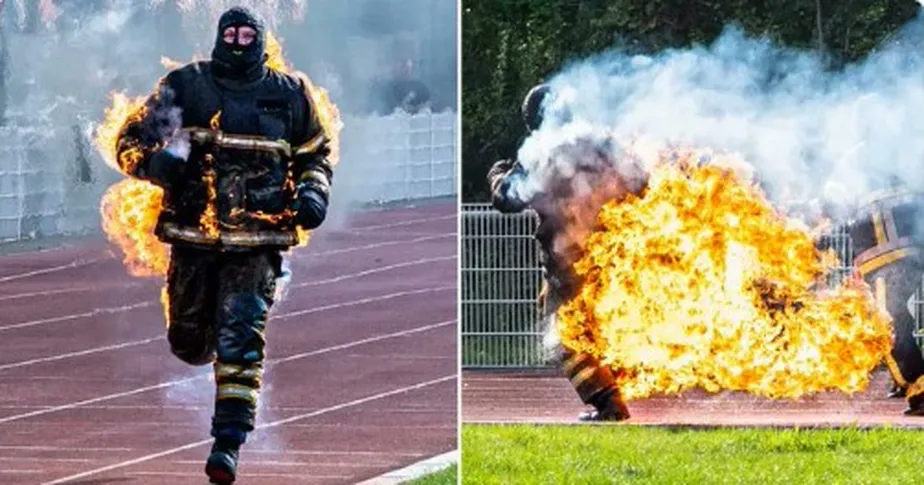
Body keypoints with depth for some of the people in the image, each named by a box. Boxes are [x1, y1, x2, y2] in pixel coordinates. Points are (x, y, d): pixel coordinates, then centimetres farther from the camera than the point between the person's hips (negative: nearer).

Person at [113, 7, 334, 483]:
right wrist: (154, 161, -18)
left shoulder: (289, 95, 6)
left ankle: (229, 442, -13)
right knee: (188, 343, 11)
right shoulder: (185, 86, 3)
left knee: (240, 341, -14)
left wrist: (313, 193, 1)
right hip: (193, 234, 1)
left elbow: (316, 154, 21)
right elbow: (130, 141, 5)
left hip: (257, 244, -1)